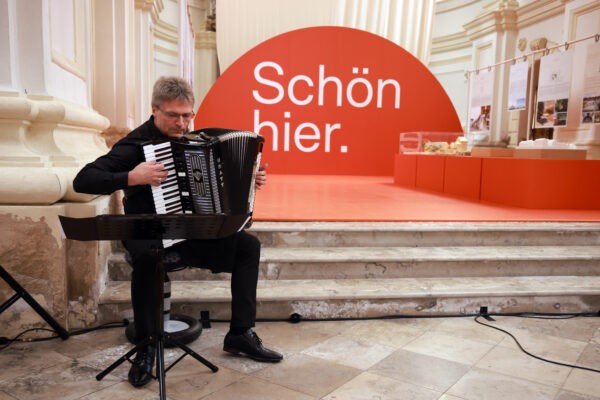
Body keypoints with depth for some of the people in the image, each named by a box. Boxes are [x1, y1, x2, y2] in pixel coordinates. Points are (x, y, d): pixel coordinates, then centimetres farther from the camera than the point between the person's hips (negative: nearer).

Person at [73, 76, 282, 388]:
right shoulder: (135, 144, -13)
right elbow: (82, 181, -21)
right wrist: (131, 178, -32)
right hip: (148, 235, -6)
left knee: (248, 244, -6)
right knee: (147, 257, -39)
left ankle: (240, 334, 0)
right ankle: (145, 348, -19)